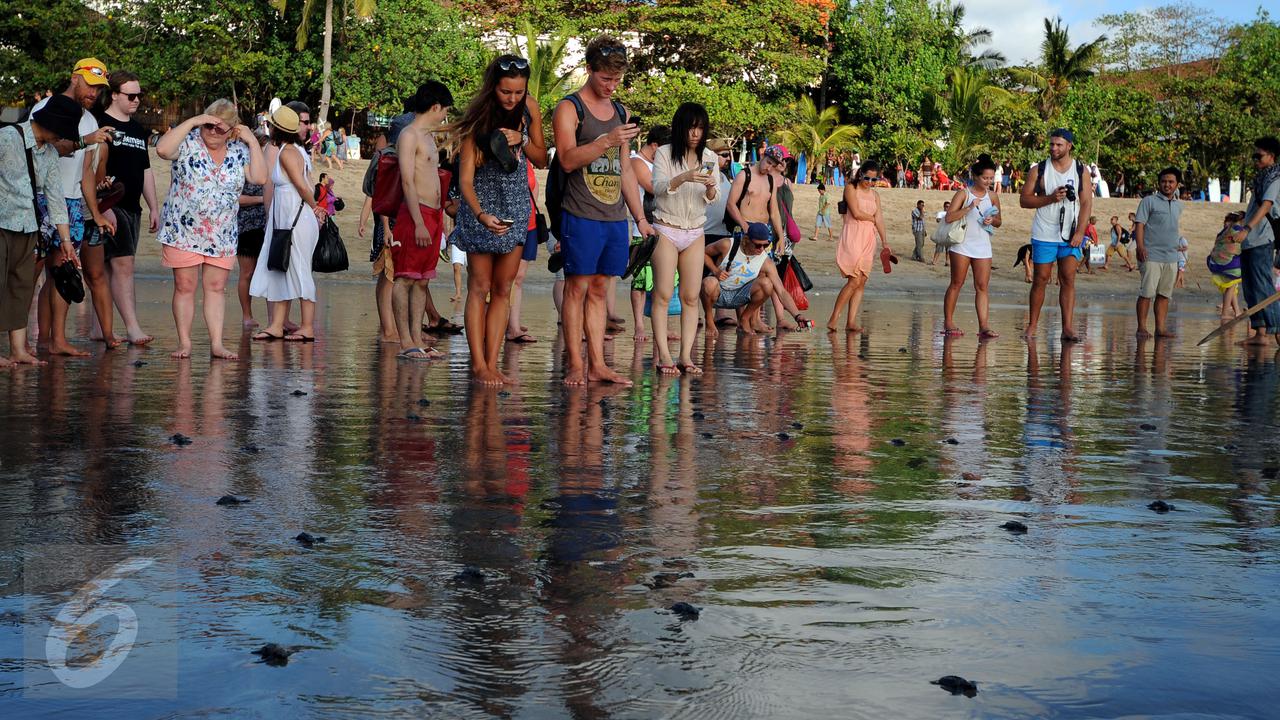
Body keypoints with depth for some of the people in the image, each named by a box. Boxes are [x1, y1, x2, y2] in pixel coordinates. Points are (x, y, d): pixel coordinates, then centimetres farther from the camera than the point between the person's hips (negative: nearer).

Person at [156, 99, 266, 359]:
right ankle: (184, 343, 7)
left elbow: (259, 177, -5)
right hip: (184, 230, -3)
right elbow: (162, 149, -25)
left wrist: (252, 142, -7)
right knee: (184, 287, 1)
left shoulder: (239, 151, 5)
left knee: (216, 288, 4)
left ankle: (217, 344, 6)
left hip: (222, 236, 3)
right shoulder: (189, 142, -5)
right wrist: (191, 122, -21)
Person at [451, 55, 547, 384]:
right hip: (482, 205, -4)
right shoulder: (477, 121, -16)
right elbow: (465, 178, -20)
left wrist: (522, 140, -15)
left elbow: (541, 159, 6)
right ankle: (478, 365, -3)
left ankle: (492, 363, 5)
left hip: (517, 205, 5)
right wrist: (481, 214, -37)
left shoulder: (529, 109, -3)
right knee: (480, 287, -4)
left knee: (503, 289, 3)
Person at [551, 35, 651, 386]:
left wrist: (640, 216, 20)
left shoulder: (621, 113, 18)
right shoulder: (569, 108, -2)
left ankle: (597, 364, 9)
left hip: (615, 217, 6)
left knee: (599, 289, 8)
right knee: (577, 288, -4)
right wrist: (607, 141, -26)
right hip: (582, 215, -6)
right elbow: (568, 159, -16)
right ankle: (575, 365, -1)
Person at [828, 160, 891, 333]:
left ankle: (851, 321, -1)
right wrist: (873, 218, 5)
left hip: (869, 239, 6)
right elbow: (856, 213, -11)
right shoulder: (851, 188, 0)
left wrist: (885, 242, -1)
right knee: (855, 280, -16)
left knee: (862, 282, -1)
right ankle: (833, 319, -11)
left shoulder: (875, 195, 17)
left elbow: (879, 219, 9)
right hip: (852, 236, -6)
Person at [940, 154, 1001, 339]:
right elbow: (949, 217, -14)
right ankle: (948, 322, 11)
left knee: (982, 287, -2)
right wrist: (969, 208, -22)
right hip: (962, 244, -4)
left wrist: (992, 220, -6)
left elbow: (998, 221, 17)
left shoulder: (993, 196, 8)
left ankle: (984, 326, -8)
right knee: (957, 283, 3)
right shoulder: (963, 194, -5)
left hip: (982, 246, 4)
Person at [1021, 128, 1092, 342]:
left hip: (1071, 235, 1)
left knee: (1068, 279, -4)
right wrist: (1051, 198, -15)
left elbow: (1086, 203, 1)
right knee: (1041, 279, 1)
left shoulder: (1081, 171, 4)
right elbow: (1024, 199, -1)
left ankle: (1068, 328, -7)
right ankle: (1032, 325, 9)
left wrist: (1080, 232, -9)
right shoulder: (1038, 170, 2)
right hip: (1044, 234, -1)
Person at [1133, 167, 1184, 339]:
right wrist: (1140, 246, -19)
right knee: (1147, 292, -7)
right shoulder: (1149, 201, 0)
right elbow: (1140, 224, -7)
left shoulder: (1178, 205, 17)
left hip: (1171, 257, 6)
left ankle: (1161, 328, 8)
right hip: (1151, 255, -6)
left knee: (1164, 294, 5)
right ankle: (1141, 328, -4)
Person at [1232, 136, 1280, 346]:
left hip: (1261, 241, -9)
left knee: (1263, 288, -12)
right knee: (1251, 289, 6)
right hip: (1249, 242, 9)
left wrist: (1246, 229, -32)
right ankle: (1260, 333, 7)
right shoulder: (1262, 178, 20)